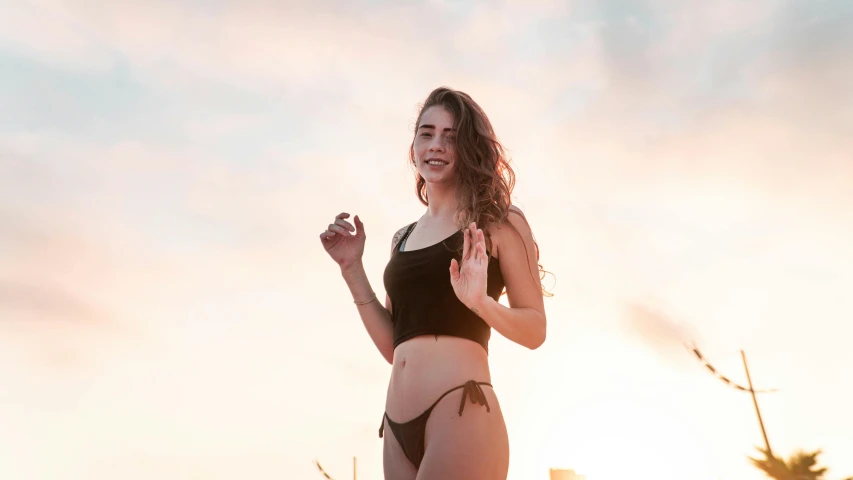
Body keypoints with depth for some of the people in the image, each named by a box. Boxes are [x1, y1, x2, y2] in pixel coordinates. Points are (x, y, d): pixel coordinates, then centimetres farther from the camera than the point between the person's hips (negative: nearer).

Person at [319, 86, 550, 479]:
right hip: (397, 426, 6)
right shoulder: (402, 240, 15)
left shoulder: (498, 223, 1)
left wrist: (481, 302, -20)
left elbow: (535, 330, -2)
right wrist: (352, 268, 6)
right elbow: (392, 346, 12)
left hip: (460, 413, -5)